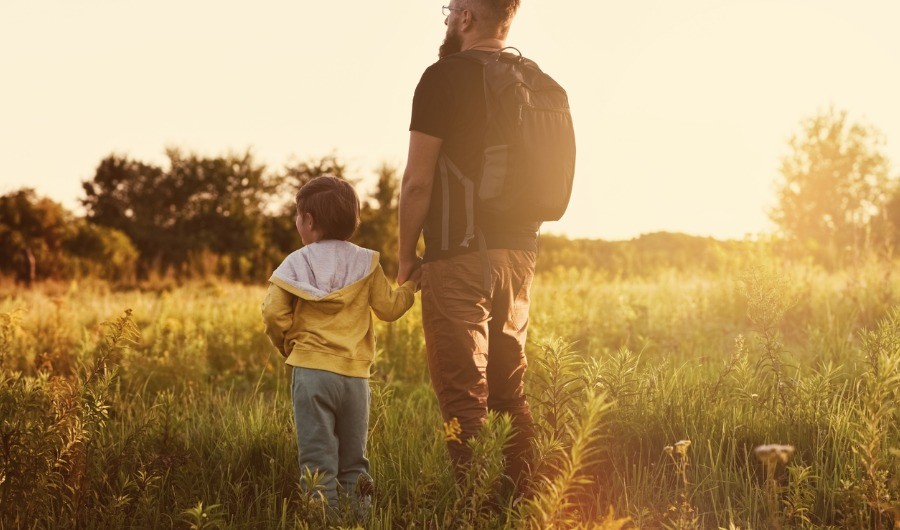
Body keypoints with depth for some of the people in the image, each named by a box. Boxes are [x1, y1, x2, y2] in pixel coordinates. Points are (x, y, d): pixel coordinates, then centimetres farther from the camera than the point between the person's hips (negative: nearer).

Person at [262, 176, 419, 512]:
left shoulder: (295, 264, -1)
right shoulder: (365, 263, 5)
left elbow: (274, 314, -7)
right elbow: (389, 307, 7)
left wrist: (286, 345, 11)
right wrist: (410, 286, 25)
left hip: (310, 371, -3)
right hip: (355, 375, 3)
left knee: (317, 459, -1)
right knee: (354, 460, 13)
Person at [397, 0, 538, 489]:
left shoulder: (444, 77, -8)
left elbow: (418, 181, -11)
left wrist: (406, 257, -1)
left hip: (460, 254, -7)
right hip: (519, 254, 7)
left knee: (463, 397, -5)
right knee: (510, 393, 15)